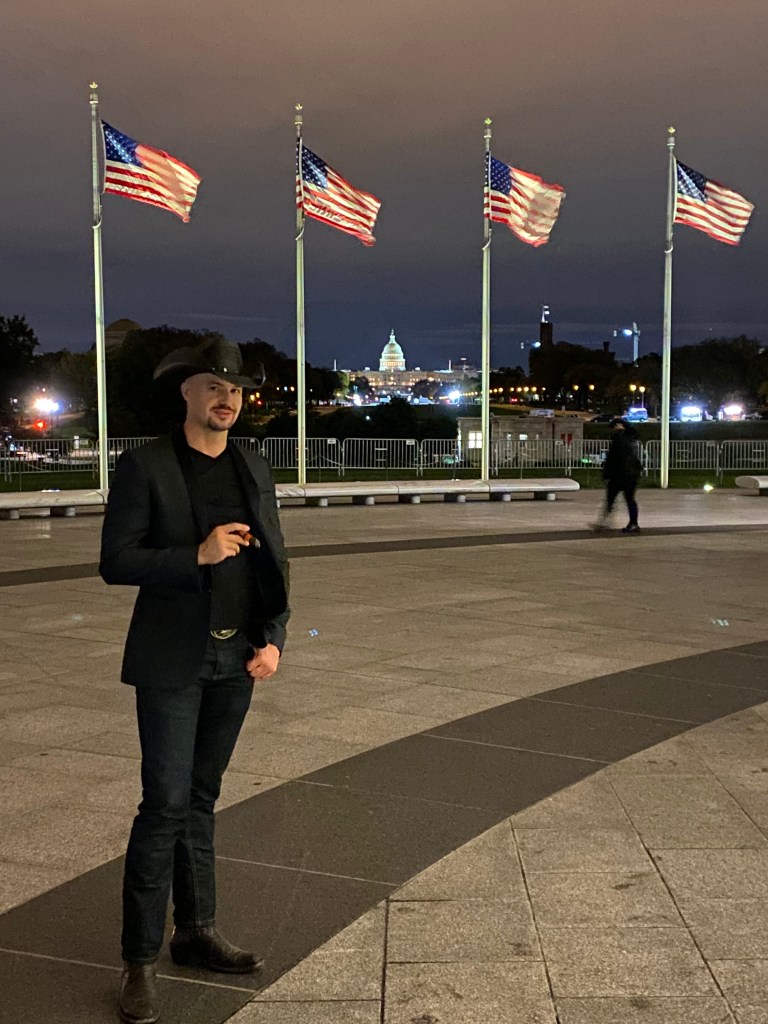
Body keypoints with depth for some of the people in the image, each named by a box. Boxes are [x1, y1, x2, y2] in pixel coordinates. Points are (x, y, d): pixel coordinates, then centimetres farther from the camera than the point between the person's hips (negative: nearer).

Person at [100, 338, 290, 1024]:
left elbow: (274, 563, 10)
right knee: (166, 804, -3)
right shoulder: (144, 466, -7)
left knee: (201, 797, 15)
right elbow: (115, 563, -11)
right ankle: (140, 960, 11)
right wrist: (198, 555, -21)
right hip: (171, 661, -5)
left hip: (237, 659, 5)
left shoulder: (254, 470, 8)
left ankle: (197, 932, 28)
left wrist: (274, 638, -1)